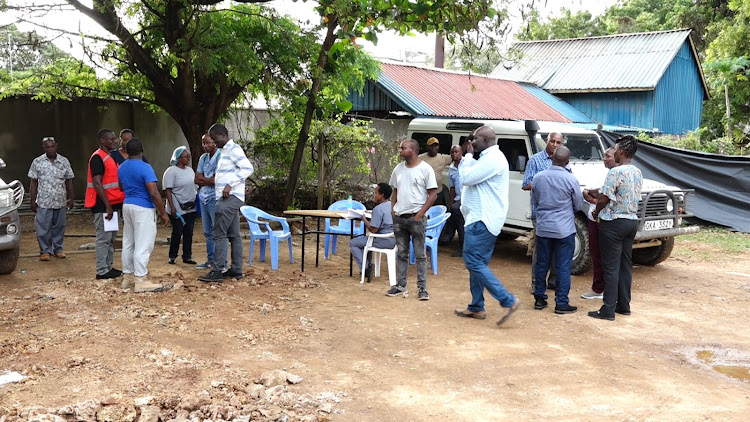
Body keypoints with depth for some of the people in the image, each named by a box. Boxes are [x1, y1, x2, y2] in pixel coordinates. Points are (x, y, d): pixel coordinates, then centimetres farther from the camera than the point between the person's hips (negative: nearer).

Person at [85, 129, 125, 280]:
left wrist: (118, 203, 16)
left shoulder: (110, 157, 16)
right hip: (103, 205, -9)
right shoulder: (97, 158, -13)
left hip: (113, 204, 9)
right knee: (103, 239, -5)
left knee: (111, 238, 14)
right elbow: (97, 183, -19)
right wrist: (107, 205, -22)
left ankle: (109, 267, 21)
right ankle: (102, 271, 0)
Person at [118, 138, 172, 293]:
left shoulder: (121, 168, 8)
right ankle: (141, 281, -6)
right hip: (143, 209, -8)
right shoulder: (145, 168, -16)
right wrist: (163, 213, -13)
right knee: (143, 246, -6)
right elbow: (154, 194, -20)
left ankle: (128, 277, 19)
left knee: (128, 243, 13)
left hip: (127, 206, 8)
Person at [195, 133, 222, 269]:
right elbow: (197, 179, 11)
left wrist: (203, 179, -2)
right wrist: (209, 181, -6)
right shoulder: (203, 158, 13)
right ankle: (210, 260, 23)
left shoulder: (220, 157, -11)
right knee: (207, 232, 14)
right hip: (204, 198, 8)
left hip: (215, 198, -8)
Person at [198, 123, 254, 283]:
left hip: (230, 198, -10)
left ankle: (217, 271, -8)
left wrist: (230, 185, -25)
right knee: (233, 234, 10)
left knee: (219, 234, -10)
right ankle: (236, 269, 14)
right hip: (229, 198, 10)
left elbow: (248, 168, -22)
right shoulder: (225, 151, 19)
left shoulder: (234, 149, -11)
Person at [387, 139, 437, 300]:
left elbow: (433, 194, -8)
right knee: (402, 254, 11)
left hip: (416, 218, -5)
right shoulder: (398, 169, 10)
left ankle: (422, 288, 7)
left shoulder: (425, 169, -7)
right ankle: (401, 286, 18)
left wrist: (420, 213, -13)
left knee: (420, 255, 1)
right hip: (399, 218, 5)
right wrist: (392, 209, 5)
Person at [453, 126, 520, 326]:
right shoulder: (491, 158, 19)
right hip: (483, 219, 11)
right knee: (477, 264, 13)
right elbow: (472, 175, 17)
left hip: (482, 220, -11)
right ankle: (476, 308, 18)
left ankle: (508, 301, -11)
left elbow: (466, 178, -19)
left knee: (474, 262, -11)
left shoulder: (491, 159, -16)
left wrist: (468, 155, -6)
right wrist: (469, 156, 10)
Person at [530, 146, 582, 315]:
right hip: (564, 229, -3)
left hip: (543, 228, 4)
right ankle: (561, 303, 6)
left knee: (541, 264, 13)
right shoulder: (571, 179, -13)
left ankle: (539, 299, 21)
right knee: (563, 267, 3)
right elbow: (578, 205, 0)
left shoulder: (538, 177, -3)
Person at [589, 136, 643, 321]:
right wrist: (600, 203, 17)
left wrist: (596, 212, 3)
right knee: (625, 265, 14)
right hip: (632, 221, 8)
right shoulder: (638, 173, 8)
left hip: (614, 223, -8)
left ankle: (608, 310, -1)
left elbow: (604, 198, -17)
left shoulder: (616, 172, -18)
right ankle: (624, 305, 21)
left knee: (611, 267, -4)